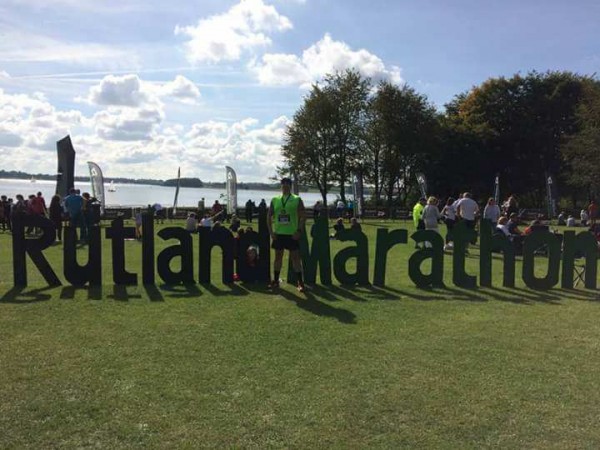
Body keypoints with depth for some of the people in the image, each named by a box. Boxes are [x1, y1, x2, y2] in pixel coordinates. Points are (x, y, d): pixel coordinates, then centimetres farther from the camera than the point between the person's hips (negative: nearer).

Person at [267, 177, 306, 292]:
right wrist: (271, 232, 0)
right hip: (278, 233, 3)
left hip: (292, 234, -3)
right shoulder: (274, 200, 6)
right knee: (278, 256, 11)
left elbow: (303, 217, -5)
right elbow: (269, 216, 9)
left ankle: (300, 282, 3)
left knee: (295, 257, -1)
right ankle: (275, 280, 20)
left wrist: (299, 231, -14)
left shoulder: (297, 200, -2)